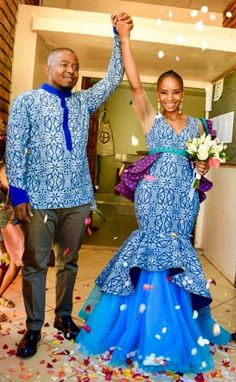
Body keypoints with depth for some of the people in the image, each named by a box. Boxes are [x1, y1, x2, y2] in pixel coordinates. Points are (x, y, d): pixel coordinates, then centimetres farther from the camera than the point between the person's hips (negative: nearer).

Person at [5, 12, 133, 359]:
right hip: (39, 198, -3)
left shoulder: (84, 102, 14)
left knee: (69, 261, 13)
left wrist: (120, 37, 2)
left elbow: (113, 79, 10)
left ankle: (63, 317, 31)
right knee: (35, 263, 5)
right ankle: (33, 328, 21)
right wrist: (18, 191, -11)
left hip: (77, 197, 4)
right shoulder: (26, 101, 2)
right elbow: (14, 148, -4)